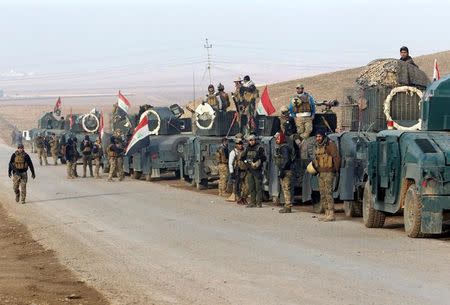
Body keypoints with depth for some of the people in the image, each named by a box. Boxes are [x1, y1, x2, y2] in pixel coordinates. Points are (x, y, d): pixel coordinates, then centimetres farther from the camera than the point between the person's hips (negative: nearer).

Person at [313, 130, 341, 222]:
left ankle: (331, 214, -14)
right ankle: (326, 213, 16)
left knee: (328, 192, -13)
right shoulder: (317, 146, 17)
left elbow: (336, 157, -14)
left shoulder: (330, 145, -10)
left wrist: (336, 169, -12)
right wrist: (313, 165, 12)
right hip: (320, 173, 9)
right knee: (322, 193, 10)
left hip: (328, 172, -9)